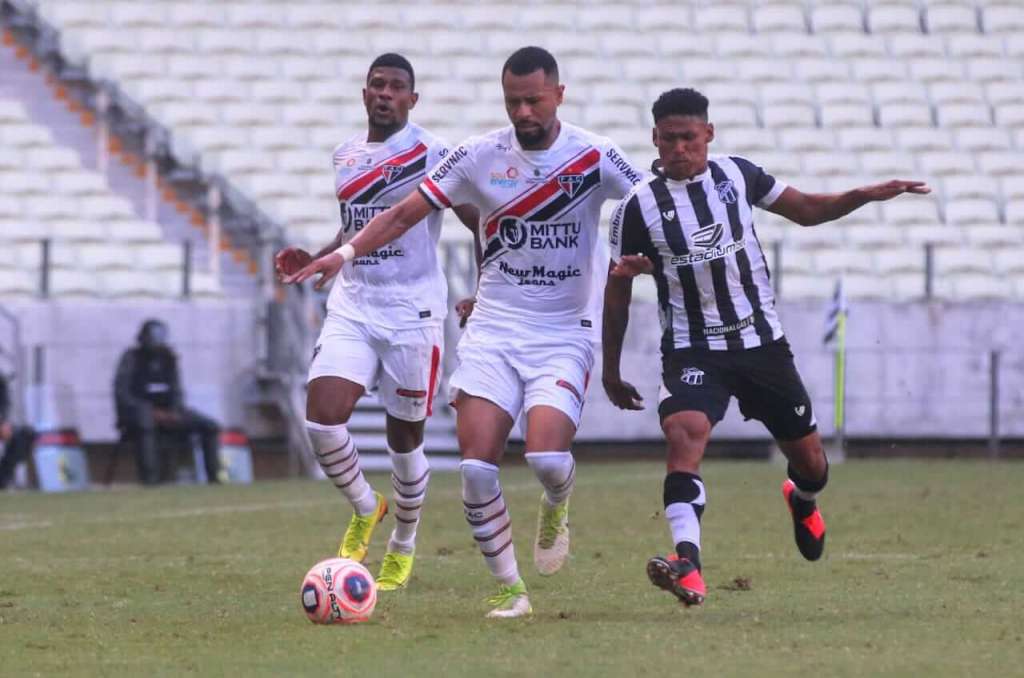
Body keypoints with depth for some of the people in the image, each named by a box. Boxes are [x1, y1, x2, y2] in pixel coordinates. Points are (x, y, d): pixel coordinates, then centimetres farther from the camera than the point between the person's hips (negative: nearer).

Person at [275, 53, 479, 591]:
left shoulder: (433, 155, -7)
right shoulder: (345, 156, 11)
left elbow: (482, 224, -4)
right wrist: (314, 259, 9)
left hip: (412, 310, -4)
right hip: (352, 305, 4)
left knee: (404, 434, 6)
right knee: (323, 416, -14)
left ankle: (403, 547, 27)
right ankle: (365, 508, 13)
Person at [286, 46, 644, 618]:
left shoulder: (594, 158, -6)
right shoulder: (481, 156, 0)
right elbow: (407, 212, 4)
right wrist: (346, 253, -8)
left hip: (564, 335, -2)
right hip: (493, 330, 2)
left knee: (547, 457, -22)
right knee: (477, 464, -12)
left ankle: (556, 508, 16)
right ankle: (509, 587, 5)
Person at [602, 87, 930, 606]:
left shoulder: (737, 175, 1)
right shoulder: (638, 208, -6)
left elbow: (806, 210, 15)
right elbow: (617, 292, 5)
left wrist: (866, 195, 0)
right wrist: (611, 372, 8)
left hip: (762, 343, 3)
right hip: (691, 352, -3)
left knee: (809, 459, 10)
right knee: (684, 436, -30)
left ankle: (802, 502, 49)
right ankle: (687, 566, -40)